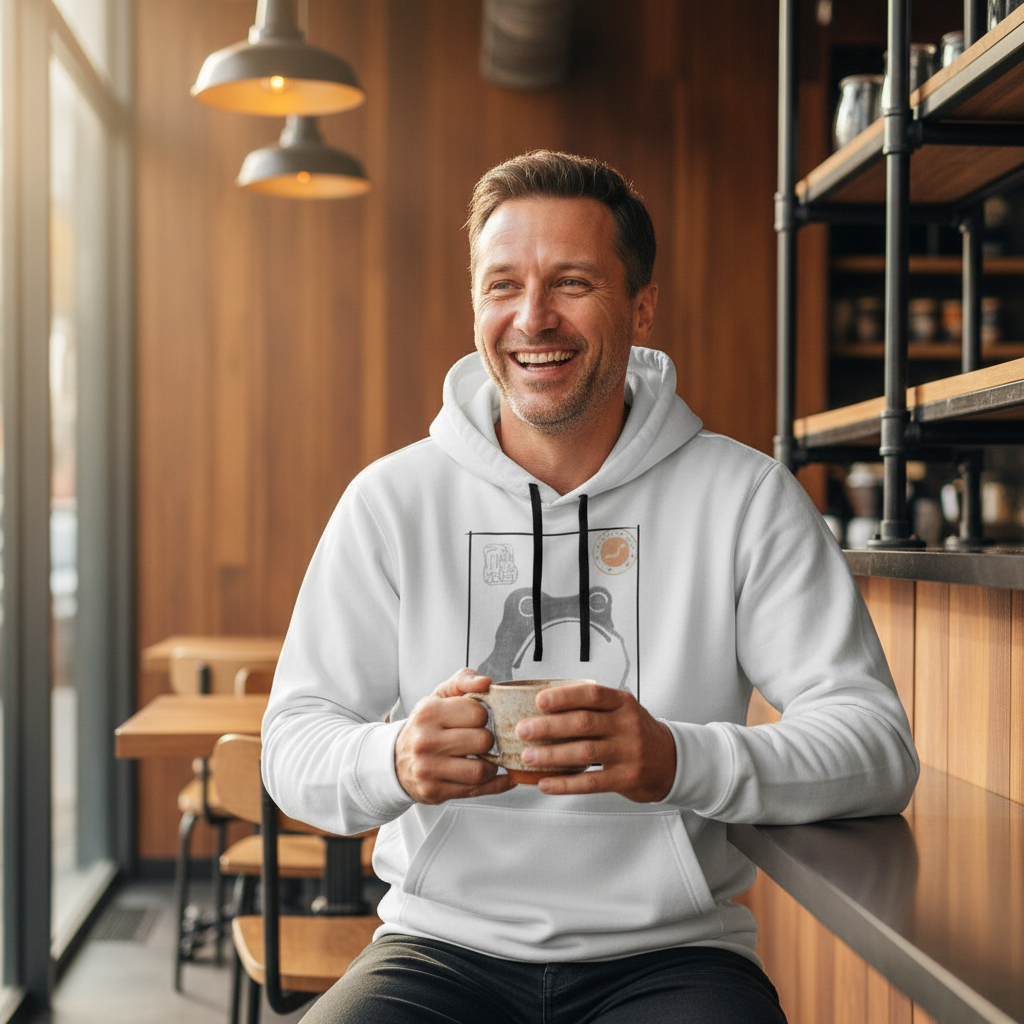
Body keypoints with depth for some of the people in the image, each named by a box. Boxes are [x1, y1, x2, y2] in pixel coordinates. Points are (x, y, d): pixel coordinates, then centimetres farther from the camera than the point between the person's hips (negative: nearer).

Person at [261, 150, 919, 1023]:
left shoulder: (745, 498, -2)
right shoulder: (392, 500, 1)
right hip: (446, 943, 1)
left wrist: (682, 760, -29)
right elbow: (293, 744, -1)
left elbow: (878, 747, -9)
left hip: (668, 950, 0)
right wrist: (394, 761, -25)